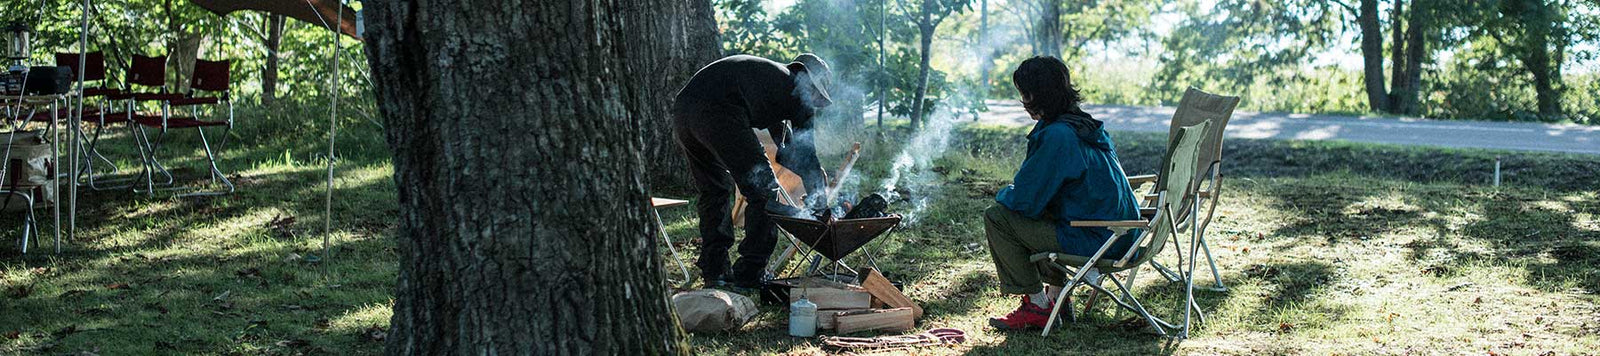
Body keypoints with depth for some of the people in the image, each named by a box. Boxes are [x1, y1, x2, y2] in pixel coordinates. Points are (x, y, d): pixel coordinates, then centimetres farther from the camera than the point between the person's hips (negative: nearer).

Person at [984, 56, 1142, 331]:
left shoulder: (1057, 136, -20)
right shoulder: (1085, 125, 11)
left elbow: (1025, 200, -15)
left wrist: (1003, 195, 6)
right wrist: (1014, 193, 15)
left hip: (1095, 240, -10)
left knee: (997, 218, -5)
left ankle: (1038, 306, 2)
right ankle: (1056, 294, 24)